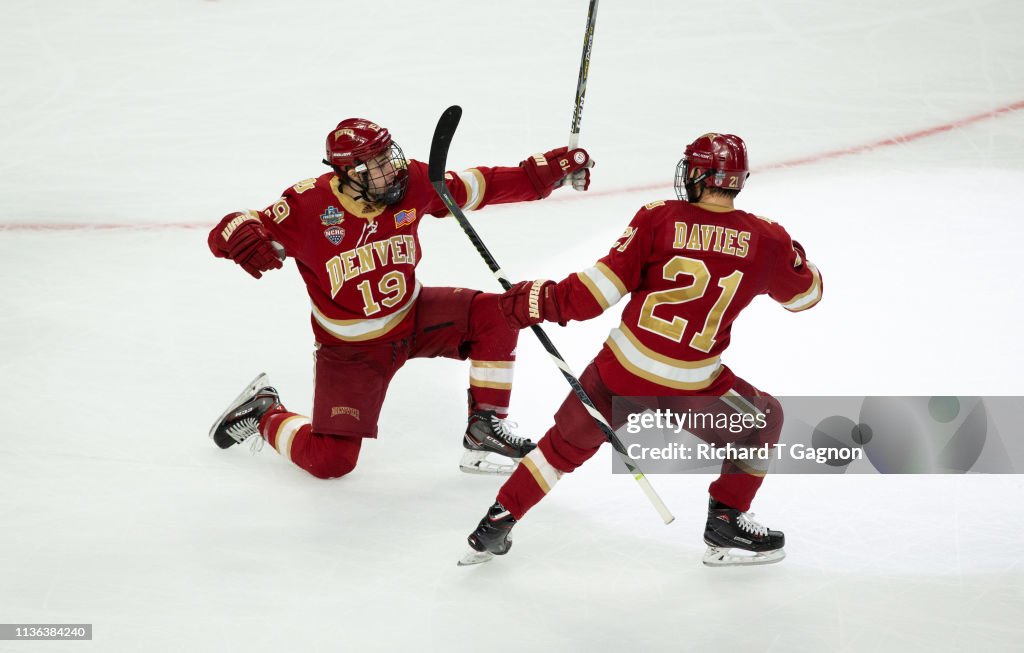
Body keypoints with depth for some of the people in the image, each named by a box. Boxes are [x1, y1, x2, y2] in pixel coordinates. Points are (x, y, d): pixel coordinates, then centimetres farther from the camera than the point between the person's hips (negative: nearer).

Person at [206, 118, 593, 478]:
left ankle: (485, 432, -3)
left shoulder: (413, 183, -15)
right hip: (351, 348, -4)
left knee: (495, 315, -17)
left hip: (413, 316, 4)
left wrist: (548, 170, -10)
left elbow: (478, 188, -3)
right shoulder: (308, 206, -26)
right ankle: (264, 414, 22)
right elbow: (226, 234, -24)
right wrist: (241, 237, -49)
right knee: (330, 461, -9)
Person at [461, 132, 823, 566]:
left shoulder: (659, 219, -5)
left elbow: (605, 286, -11)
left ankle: (496, 525, 24)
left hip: (621, 370, 1)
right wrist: (793, 255, 35)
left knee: (567, 444, 23)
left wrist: (540, 302, -3)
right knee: (762, 423, 26)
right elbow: (805, 293, 16)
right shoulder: (765, 240, -2)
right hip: (691, 388, -1)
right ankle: (725, 524, 21)